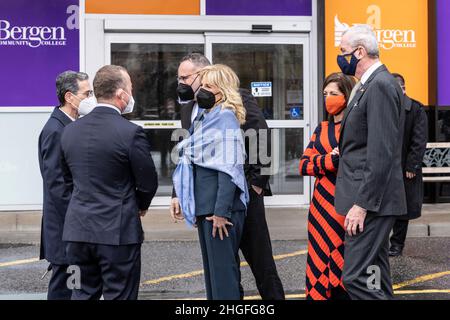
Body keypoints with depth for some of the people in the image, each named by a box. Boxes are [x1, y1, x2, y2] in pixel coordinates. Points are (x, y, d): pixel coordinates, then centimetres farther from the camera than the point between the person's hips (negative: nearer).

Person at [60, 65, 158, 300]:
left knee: (82, 294, 14)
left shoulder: (70, 131, 4)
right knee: (119, 295, 4)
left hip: (77, 230, 5)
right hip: (118, 232, -5)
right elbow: (148, 183, -7)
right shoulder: (130, 133, -14)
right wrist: (140, 206, 14)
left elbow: (68, 176, 13)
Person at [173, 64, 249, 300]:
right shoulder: (204, 118, 16)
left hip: (221, 209, -9)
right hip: (204, 206, 9)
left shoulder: (225, 119, -10)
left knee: (223, 270, -7)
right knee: (212, 269, 13)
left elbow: (228, 169, -17)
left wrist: (221, 211, -22)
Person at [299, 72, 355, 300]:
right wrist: (331, 160, -9)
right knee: (321, 260, 4)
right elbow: (304, 166, 7)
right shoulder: (322, 130, 17)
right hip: (322, 204, 5)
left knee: (346, 261, -6)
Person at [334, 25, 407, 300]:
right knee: (375, 279, 14)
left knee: (357, 277, -12)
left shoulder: (380, 85, -15)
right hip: (370, 199, 10)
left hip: (371, 199, -10)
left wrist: (362, 203, -21)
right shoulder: (371, 84, 16)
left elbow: (381, 153, -21)